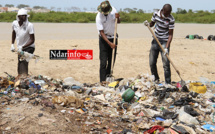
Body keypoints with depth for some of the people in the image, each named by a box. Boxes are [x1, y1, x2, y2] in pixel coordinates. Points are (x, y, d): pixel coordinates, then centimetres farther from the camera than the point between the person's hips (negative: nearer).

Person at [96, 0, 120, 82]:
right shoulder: (99, 17, -21)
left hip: (113, 38, 5)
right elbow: (101, 32, -20)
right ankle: (102, 81, -8)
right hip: (104, 39, -5)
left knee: (112, 60, 6)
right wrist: (109, 43, -28)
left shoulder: (113, 10, -8)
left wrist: (117, 18, -17)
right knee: (103, 62, -9)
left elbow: (118, 22, 7)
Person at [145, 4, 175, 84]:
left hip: (165, 42, -5)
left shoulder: (171, 19, -16)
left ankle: (168, 83, -2)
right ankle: (155, 80, 26)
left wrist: (167, 47, -23)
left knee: (166, 64, -10)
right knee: (152, 62, 7)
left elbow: (170, 34, -15)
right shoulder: (156, 14, -3)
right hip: (155, 41, 5)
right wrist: (148, 24, -10)